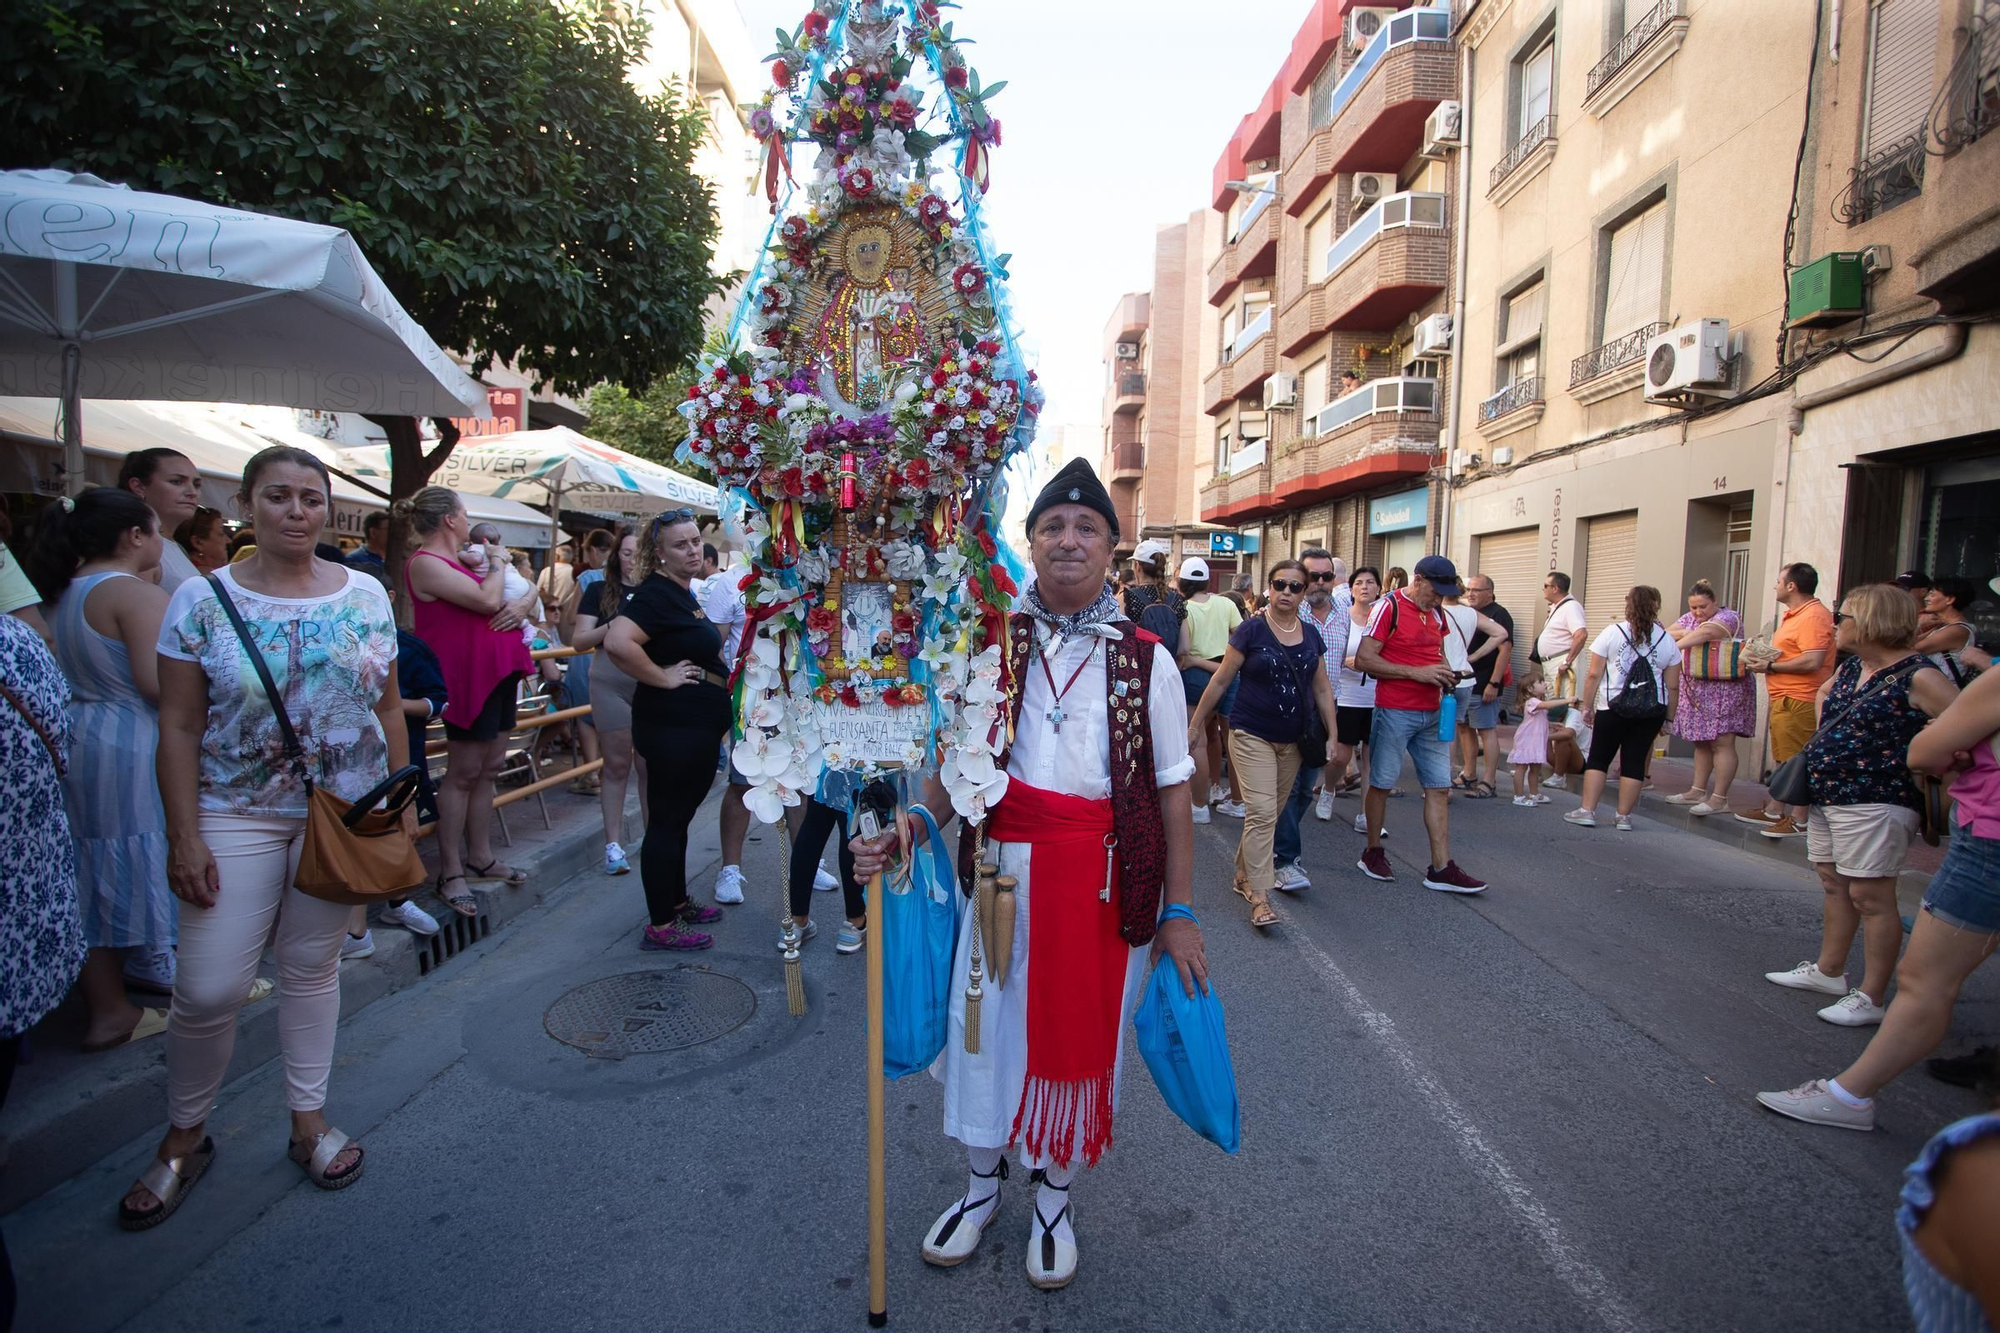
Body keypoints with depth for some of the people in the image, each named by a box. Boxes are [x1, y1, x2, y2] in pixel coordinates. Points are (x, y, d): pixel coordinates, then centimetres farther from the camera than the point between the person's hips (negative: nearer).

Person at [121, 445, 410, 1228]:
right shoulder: (203, 600, -4)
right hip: (236, 817, -1)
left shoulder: (365, 596, 1)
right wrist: (184, 836, -9)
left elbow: (388, 707, 6)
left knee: (312, 966, 13)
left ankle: (309, 1121, 29)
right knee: (209, 986, -1)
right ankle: (183, 1137, 26)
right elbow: (179, 728, -4)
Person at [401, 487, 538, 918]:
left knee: (489, 769, 12)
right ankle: (451, 872, 7)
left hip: (498, 671, 9)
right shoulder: (426, 563, -11)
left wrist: (524, 603, -5)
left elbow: (527, 589, 18)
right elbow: (488, 599, -21)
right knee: (463, 773, -2)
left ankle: (481, 858, 23)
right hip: (468, 676, -9)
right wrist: (498, 561, -4)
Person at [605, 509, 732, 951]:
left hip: (698, 727, 10)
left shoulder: (683, 593, 13)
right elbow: (617, 642, -34)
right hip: (673, 727, -10)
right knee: (666, 822, -2)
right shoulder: (655, 594, -17)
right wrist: (663, 677, -24)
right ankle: (660, 927, 8)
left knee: (679, 817, 19)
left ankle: (677, 902, 32)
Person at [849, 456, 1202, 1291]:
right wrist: (902, 836, -13)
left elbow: (1172, 792, -1)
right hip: (1004, 871, 1)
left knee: (1080, 1035, 13)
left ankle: (1055, 1199, 40)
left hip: (1104, 883, -1)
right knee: (988, 1022, 13)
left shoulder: (1145, 660, -3)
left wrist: (1179, 912, -2)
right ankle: (982, 1184, 41)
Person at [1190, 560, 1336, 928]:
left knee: (1270, 813, 12)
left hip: (1293, 740, 5)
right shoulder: (1252, 630, -7)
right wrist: (1195, 725, -1)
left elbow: (1322, 690, 12)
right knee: (1261, 812, -12)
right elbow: (1221, 681, -4)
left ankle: (1244, 875, 29)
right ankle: (1259, 897, -7)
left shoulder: (1311, 635, 7)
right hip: (1252, 735, -5)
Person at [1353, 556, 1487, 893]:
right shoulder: (1390, 608, -10)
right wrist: (1417, 672, -20)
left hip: (1431, 713, 7)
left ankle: (1441, 868, 10)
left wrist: (1445, 673, 5)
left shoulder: (1437, 614, 13)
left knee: (1439, 787, 5)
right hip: (1395, 711, -7)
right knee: (1382, 783, 4)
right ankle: (1373, 853, 20)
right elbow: (1363, 660, -17)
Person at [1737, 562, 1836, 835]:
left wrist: (1770, 666, -17)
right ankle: (1774, 810, 27)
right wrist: (1765, 656, 9)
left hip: (1798, 700, -11)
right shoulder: (1794, 614, 17)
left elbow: (1812, 661, -26)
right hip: (1784, 698, 11)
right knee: (1781, 758, 17)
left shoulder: (1813, 615, -17)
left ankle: (1799, 820, 0)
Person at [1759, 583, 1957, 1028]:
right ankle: (1828, 971, 30)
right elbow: (1823, 692, 32)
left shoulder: (1917, 677, -15)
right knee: (1834, 883, 17)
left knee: (1870, 895, -3)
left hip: (1873, 802, -9)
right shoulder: (1850, 668, 11)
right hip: (1826, 793, 9)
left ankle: (1872, 997, 6)